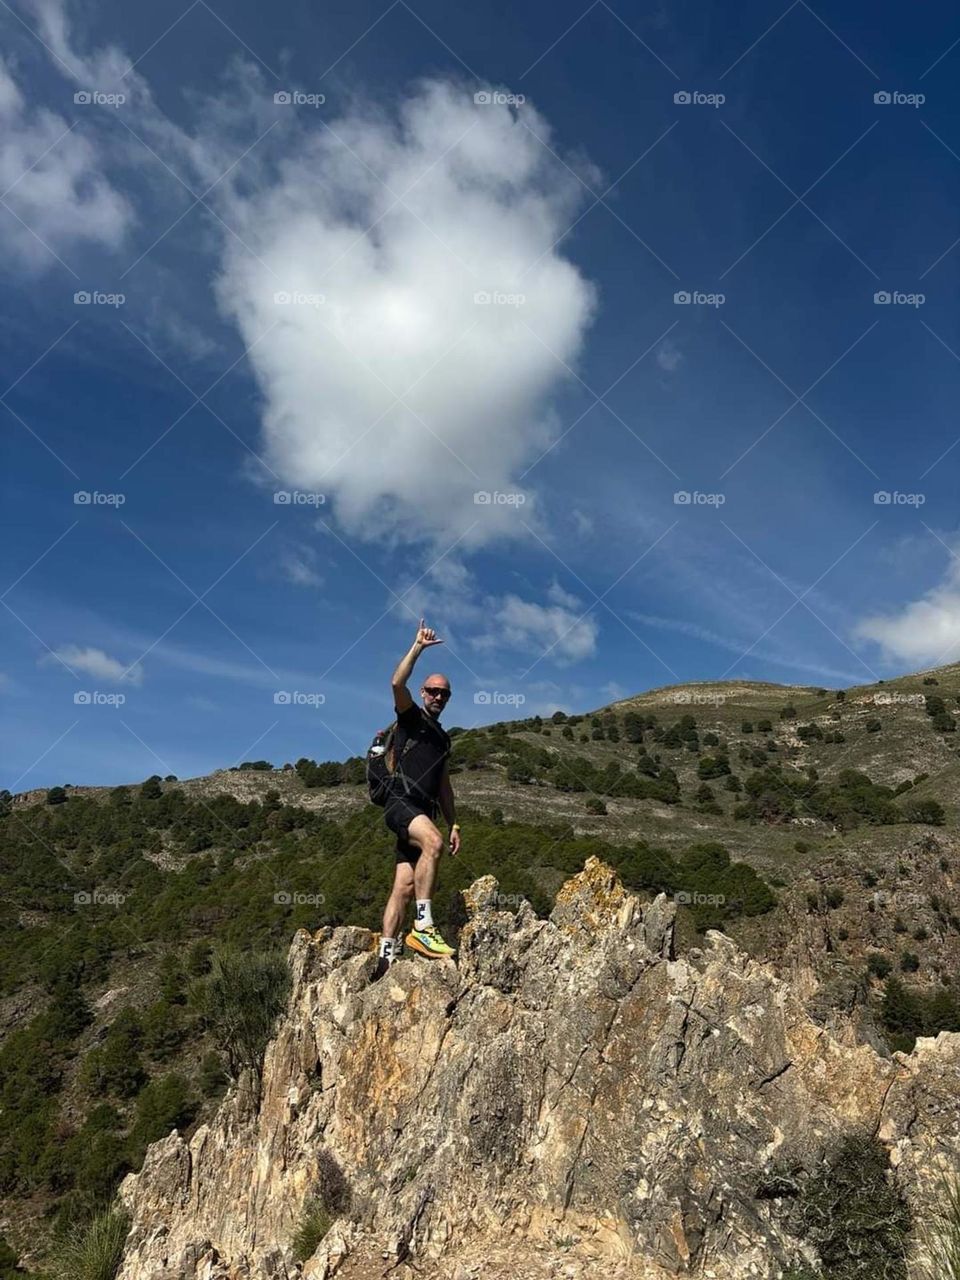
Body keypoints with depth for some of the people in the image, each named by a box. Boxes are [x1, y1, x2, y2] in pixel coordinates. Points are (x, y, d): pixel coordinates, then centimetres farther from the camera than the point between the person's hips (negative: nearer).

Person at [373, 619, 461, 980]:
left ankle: (386, 956, 1)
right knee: (433, 842, -35)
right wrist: (418, 647, -15)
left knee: (404, 885, 0)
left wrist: (454, 823, 21)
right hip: (401, 802, -7)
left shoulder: (443, 738, 27)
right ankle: (422, 926, -34)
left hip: (422, 812, 7)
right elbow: (397, 683, -15)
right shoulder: (410, 717, 7)